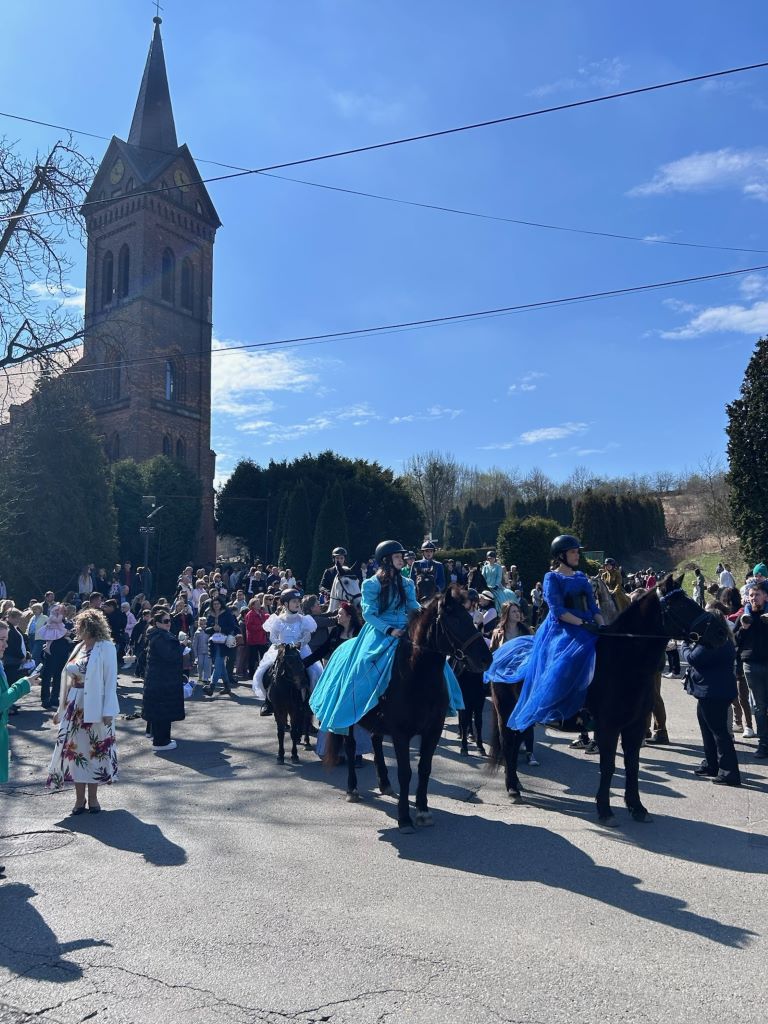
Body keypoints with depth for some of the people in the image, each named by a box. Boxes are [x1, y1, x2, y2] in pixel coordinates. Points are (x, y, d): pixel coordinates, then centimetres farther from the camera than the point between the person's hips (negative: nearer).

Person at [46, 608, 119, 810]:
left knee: (94, 751, 6)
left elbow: (110, 681, -13)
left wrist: (108, 712, -17)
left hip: (95, 707, -6)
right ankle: (79, 799, 21)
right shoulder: (79, 647, 9)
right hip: (74, 706, 6)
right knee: (75, 750, 8)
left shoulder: (106, 647, -10)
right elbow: (69, 679, 12)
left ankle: (93, 797, 21)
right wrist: (61, 709, 12)